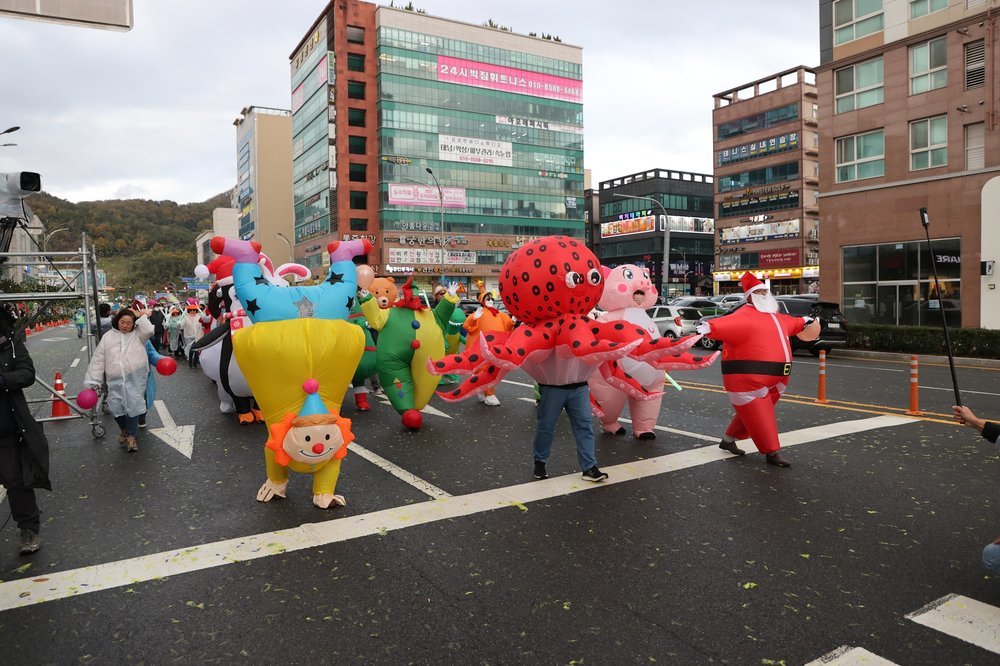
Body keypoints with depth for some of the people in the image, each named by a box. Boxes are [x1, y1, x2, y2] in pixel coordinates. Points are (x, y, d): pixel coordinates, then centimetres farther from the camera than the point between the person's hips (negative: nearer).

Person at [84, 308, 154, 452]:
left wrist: (140, 316, -4)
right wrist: (93, 380, 4)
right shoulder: (108, 337, 10)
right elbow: (98, 359, 9)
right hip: (115, 380, 2)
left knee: (133, 405, -8)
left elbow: (149, 330, -16)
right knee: (115, 407, 0)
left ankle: (132, 435, 8)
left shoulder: (137, 334, 8)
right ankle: (124, 429, 29)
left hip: (135, 378, -2)